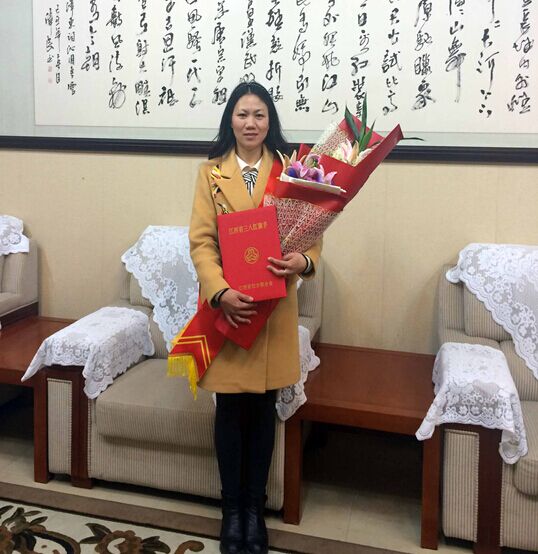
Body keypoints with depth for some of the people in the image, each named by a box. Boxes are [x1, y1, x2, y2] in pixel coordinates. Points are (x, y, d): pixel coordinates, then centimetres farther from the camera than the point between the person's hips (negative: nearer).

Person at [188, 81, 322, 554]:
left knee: (263, 409, 10)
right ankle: (232, 508, 26)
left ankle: (255, 508, 27)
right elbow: (201, 241, -5)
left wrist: (303, 260, -22)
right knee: (230, 408, 8)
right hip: (226, 304, -1)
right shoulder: (211, 172, 1)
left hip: (274, 306, 1)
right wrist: (220, 291, -20)